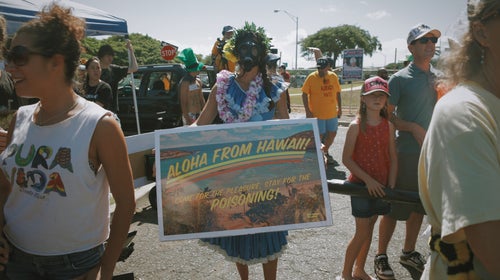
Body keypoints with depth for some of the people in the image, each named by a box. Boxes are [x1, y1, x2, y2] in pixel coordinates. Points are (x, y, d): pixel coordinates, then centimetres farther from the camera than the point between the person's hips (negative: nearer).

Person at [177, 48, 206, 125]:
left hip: (199, 114, 8)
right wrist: (187, 120, -21)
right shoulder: (185, 82, -14)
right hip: (189, 115, -8)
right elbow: (183, 103, -17)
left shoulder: (198, 81, 10)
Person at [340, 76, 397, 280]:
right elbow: (346, 159, -12)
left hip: (380, 186, 5)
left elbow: (393, 158, 4)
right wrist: (368, 180, -17)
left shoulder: (388, 126, 2)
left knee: (369, 228, 14)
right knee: (362, 232, -1)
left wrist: (391, 186, -3)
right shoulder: (356, 126, -11)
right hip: (360, 184, -4)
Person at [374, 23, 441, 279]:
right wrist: (413, 127, -18)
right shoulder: (399, 79, -8)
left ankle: (409, 253, 32)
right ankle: (381, 256, 17)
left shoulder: (439, 77, 9)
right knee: (395, 207, 1)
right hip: (407, 152, -6)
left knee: (419, 207, 15)